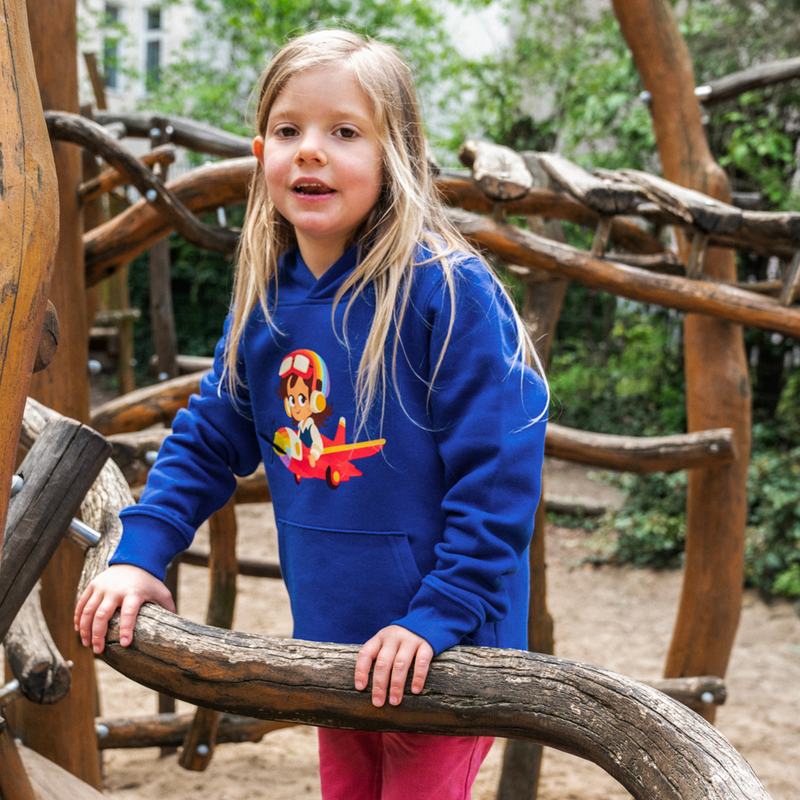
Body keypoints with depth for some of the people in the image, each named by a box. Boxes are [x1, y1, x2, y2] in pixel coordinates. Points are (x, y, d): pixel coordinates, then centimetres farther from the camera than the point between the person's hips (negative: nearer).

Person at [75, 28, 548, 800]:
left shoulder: (446, 291, -19)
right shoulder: (264, 303, 1)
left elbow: (496, 475, -20)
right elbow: (208, 439, 12)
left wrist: (437, 618, -22)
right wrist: (137, 554, 0)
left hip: (444, 651, -6)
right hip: (335, 643, 6)